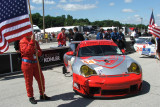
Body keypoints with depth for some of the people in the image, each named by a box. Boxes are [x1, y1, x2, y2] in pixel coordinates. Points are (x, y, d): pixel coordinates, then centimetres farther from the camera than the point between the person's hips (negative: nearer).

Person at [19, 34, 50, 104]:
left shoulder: (35, 42, 13)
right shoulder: (22, 41, -7)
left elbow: (40, 52, 14)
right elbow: (27, 51, -22)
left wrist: (37, 52, -10)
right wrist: (32, 41, -23)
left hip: (35, 63, 6)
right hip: (27, 64, -6)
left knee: (41, 78, 7)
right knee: (29, 81, 3)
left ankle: (42, 95, 24)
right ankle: (30, 97, 18)